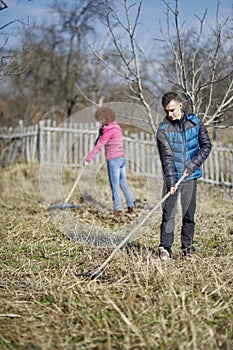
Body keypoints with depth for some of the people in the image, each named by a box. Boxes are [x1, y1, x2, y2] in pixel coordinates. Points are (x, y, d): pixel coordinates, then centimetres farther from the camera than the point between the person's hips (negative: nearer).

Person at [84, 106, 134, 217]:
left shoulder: (109, 130, -14)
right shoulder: (116, 127, 13)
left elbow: (98, 146, -16)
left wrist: (88, 159, -14)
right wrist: (101, 132, 5)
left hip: (113, 160, -9)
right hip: (122, 158, 9)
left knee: (115, 185, -1)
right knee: (123, 182, 17)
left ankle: (117, 209, 4)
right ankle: (131, 206, 20)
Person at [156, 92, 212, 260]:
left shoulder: (195, 122, -1)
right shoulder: (163, 129, -8)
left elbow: (206, 146, 2)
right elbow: (166, 157, -14)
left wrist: (192, 165, -10)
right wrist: (170, 181, -24)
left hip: (190, 176, 2)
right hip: (172, 177, -2)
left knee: (189, 213, 8)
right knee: (168, 212, -5)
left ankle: (188, 246, 19)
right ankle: (165, 247, 4)